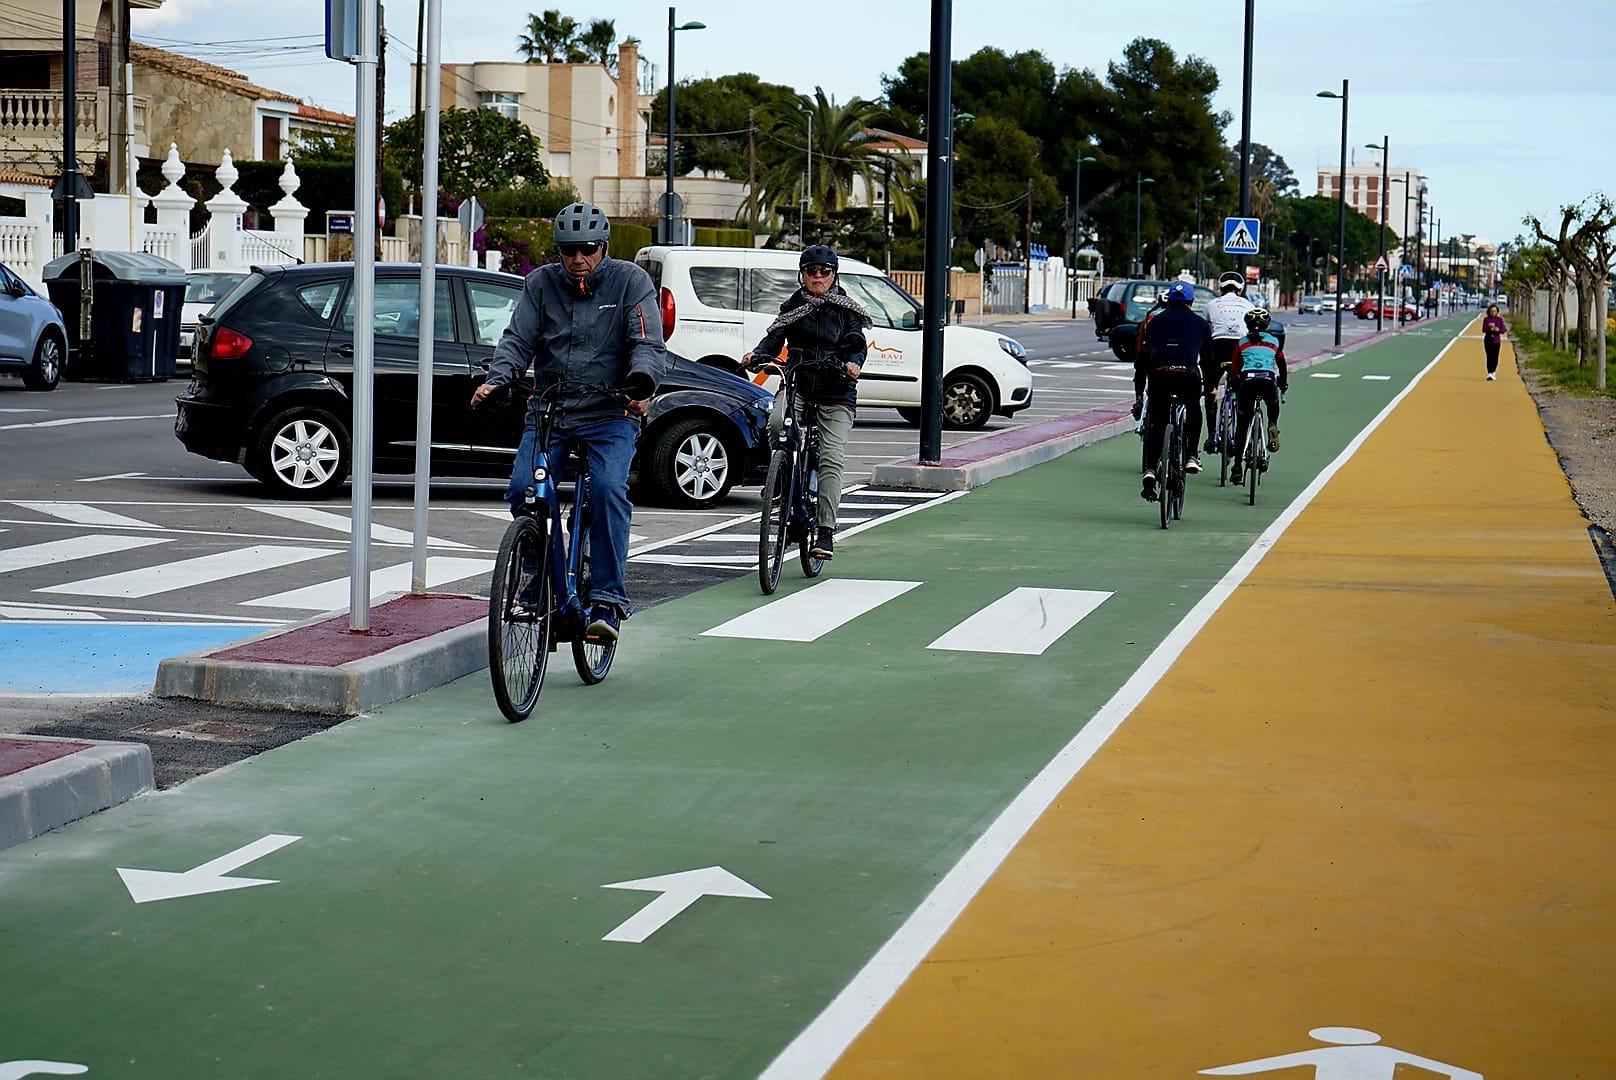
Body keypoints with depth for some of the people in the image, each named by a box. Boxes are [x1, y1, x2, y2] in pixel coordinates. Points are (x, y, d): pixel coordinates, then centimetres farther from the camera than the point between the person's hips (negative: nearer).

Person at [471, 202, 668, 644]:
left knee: (608, 489, -26)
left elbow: (648, 343, -6)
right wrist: (496, 379, -16)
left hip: (609, 413, -3)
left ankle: (608, 602, -22)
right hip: (548, 411, 3)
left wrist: (642, 383, -27)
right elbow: (518, 338, 4)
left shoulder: (630, 281, 1)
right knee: (522, 490, -17)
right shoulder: (541, 283, 9)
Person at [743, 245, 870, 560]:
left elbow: (857, 345, -3)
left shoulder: (846, 309, 7)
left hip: (835, 392, -1)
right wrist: (758, 355, -18)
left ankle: (825, 532, -11)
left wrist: (853, 363, -26)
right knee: (777, 422, -31)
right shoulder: (792, 307, 12)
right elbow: (775, 339, 4)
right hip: (796, 383, 1)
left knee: (831, 459, -12)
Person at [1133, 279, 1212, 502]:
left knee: (1155, 422, 14)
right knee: (1194, 413, 29)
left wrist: (1139, 394, 34)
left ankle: (1150, 470, -1)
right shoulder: (1200, 324, 22)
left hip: (1158, 375, 1)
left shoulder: (1155, 322, 25)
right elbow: (1207, 358, 28)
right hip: (1188, 375, -1)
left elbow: (1142, 359, 27)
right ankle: (1191, 457, 15)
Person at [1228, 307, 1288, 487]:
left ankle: (1237, 467, 3)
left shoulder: (1242, 343, 20)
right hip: (1268, 381, 0)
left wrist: (1235, 388, 38)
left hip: (1247, 381, 0)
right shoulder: (1274, 341, 21)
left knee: (1241, 426, 10)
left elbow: (1234, 370, 22)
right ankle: (1273, 426, 7)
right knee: (1273, 405, 37)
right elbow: (1282, 365, 31)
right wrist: (1283, 385, 47)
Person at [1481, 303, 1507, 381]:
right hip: (1488, 340, 0)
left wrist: (1498, 330, -18)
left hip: (1496, 340, 0)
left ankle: (1493, 372, 20)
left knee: (1495, 357, 1)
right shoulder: (1486, 319, 4)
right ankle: (1489, 374, -9)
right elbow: (1483, 330, -2)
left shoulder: (1500, 319, 4)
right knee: (1489, 356, -7)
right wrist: (1489, 326, -22)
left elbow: (1503, 330, 3)